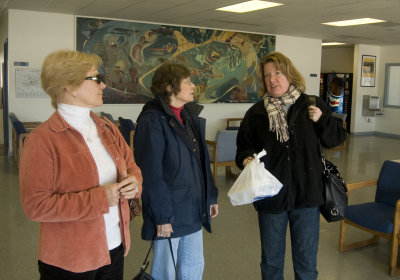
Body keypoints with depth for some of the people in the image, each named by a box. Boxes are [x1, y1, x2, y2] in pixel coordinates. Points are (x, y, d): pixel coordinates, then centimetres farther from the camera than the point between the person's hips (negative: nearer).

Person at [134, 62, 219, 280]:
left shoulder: (189, 116, 10)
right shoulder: (153, 121, -16)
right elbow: (151, 174, -20)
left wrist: (210, 197, 13)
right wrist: (161, 216, -19)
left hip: (193, 211, 8)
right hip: (169, 214, -8)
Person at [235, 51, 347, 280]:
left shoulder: (312, 106, -2)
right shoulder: (256, 113, -1)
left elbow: (338, 138, 3)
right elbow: (244, 145, 6)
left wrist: (322, 120, -14)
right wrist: (246, 158, -15)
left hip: (306, 195, 0)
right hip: (270, 197, 1)